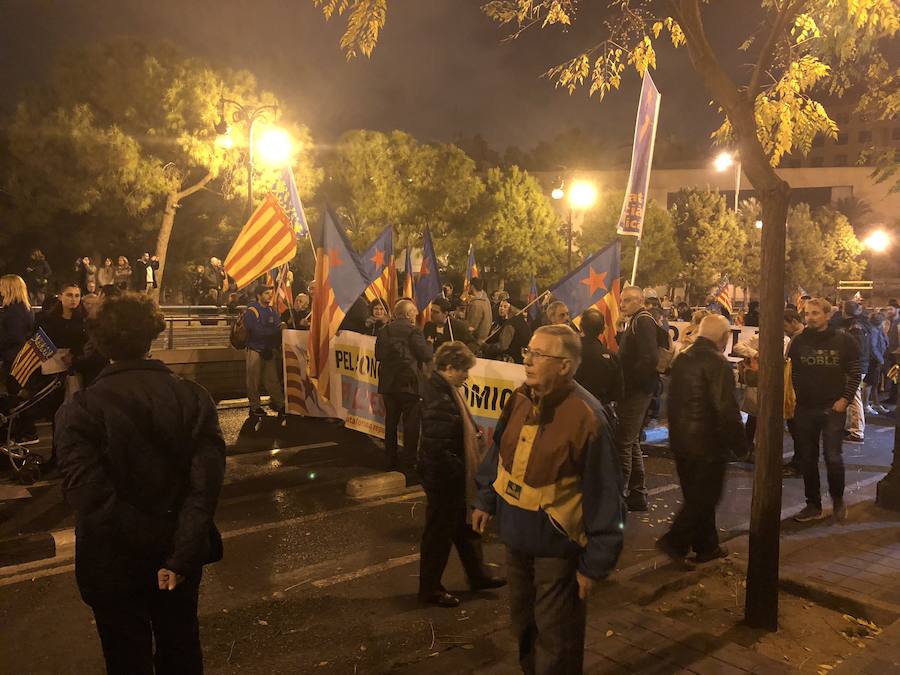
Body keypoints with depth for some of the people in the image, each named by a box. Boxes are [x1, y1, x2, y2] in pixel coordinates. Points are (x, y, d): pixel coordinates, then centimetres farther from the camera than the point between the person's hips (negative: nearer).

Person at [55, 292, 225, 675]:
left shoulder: (79, 410, -17)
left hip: (114, 560, -2)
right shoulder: (194, 398, -11)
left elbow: (88, 492, -25)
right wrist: (181, 555, -18)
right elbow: (206, 483, -19)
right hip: (180, 552, 3)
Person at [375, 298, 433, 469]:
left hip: (388, 384, 6)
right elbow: (427, 355, -13)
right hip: (409, 384, -5)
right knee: (411, 423, 3)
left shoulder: (384, 331, 4)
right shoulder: (413, 331, -12)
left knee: (390, 422, 14)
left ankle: (391, 460, 21)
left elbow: (378, 355, 8)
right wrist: (429, 345, 7)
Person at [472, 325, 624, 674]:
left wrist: (595, 562, -16)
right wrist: (486, 500, 17)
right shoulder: (519, 399, -4)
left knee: (555, 640, 11)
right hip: (517, 537, 7)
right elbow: (499, 452, 12)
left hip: (557, 546, -7)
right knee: (523, 624, 26)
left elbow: (604, 497, -20)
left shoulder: (587, 418, -25)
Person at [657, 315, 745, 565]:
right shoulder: (718, 363, -18)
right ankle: (675, 541, -1)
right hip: (708, 442, -8)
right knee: (705, 498, 3)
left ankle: (707, 546, 26)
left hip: (680, 440, 8)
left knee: (697, 496, 17)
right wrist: (739, 444, -11)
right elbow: (727, 410, -21)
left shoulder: (682, 360, 9)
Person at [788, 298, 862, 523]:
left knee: (833, 457, -7)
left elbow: (855, 373, 0)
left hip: (833, 409, -3)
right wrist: (796, 396, 0)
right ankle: (813, 505, 21)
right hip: (804, 409, 3)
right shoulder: (799, 341, 4)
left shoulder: (844, 341, -2)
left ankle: (838, 500, 19)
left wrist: (845, 399, -8)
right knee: (808, 459, 8)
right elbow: (790, 371, 9)